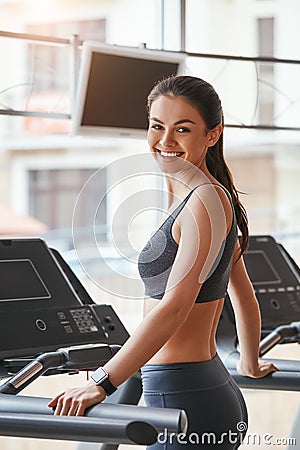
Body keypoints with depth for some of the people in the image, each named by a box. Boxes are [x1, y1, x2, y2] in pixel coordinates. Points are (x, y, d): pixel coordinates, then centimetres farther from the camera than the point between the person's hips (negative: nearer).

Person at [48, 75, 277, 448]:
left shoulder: (206, 200, -14)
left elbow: (175, 307, -23)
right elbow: (245, 298, 25)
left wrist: (102, 385, -24)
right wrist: (250, 364, 40)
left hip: (189, 403, -10)